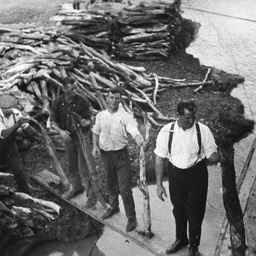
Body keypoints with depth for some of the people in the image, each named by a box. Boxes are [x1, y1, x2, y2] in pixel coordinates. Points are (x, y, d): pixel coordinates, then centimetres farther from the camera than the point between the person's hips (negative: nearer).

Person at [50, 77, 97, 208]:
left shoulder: (82, 101, -16)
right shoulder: (57, 102, -6)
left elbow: (88, 118, -11)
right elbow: (53, 121, -4)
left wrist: (86, 122, -35)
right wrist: (60, 131, -22)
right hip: (67, 138, 4)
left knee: (84, 168, -4)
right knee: (72, 166, 20)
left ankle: (91, 194, 9)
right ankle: (76, 187, 44)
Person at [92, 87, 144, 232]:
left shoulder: (125, 117, -13)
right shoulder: (100, 116, 1)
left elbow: (134, 130, -30)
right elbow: (96, 131, 17)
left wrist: (140, 140, -51)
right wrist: (95, 146, 3)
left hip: (121, 154, -4)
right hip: (105, 154, 4)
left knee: (125, 188, -5)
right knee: (110, 184, 22)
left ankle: (131, 218, 10)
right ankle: (114, 207, 46)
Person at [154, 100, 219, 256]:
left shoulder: (203, 130, -15)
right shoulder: (167, 131, -13)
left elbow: (213, 156, -9)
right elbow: (160, 158, -5)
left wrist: (214, 158, -34)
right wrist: (159, 184, -4)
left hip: (197, 175, -1)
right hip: (175, 175, 2)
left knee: (195, 212, 12)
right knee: (178, 210, 21)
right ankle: (181, 239, 49)